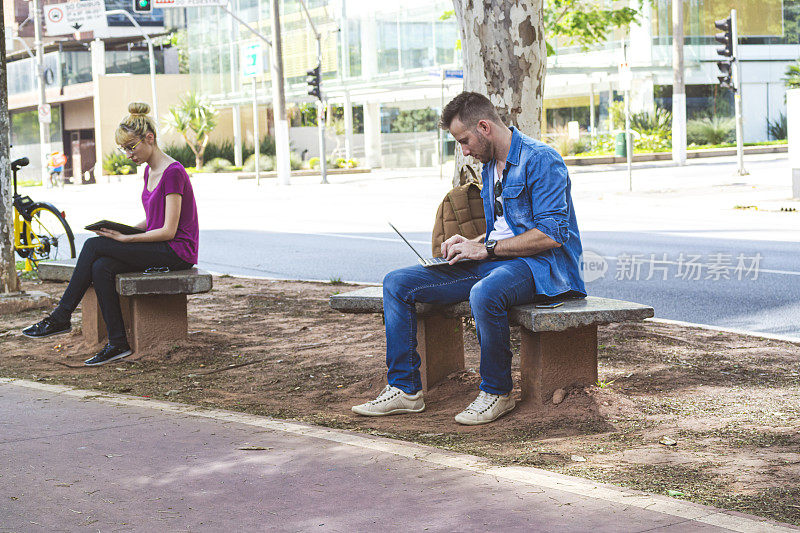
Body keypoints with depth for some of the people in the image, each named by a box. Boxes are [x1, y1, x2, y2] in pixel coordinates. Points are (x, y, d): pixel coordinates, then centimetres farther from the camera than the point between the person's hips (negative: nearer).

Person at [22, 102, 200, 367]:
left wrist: (125, 238, -18)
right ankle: (117, 343, -16)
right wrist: (122, 229, 3)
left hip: (177, 251, -8)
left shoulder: (173, 172, -15)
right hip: (157, 248, 8)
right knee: (101, 267, -17)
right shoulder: (149, 171, 14)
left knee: (94, 246, -17)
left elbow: (168, 230, -18)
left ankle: (61, 317, -8)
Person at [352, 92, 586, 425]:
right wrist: (469, 244, 7)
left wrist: (486, 248, -17)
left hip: (540, 265, -9)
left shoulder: (540, 160, -12)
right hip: (496, 262, 9)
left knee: (484, 293, -42)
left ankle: (497, 392, -19)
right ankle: (405, 388, 1)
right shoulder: (489, 167, 17)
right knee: (397, 283, 0)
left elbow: (551, 233, -21)